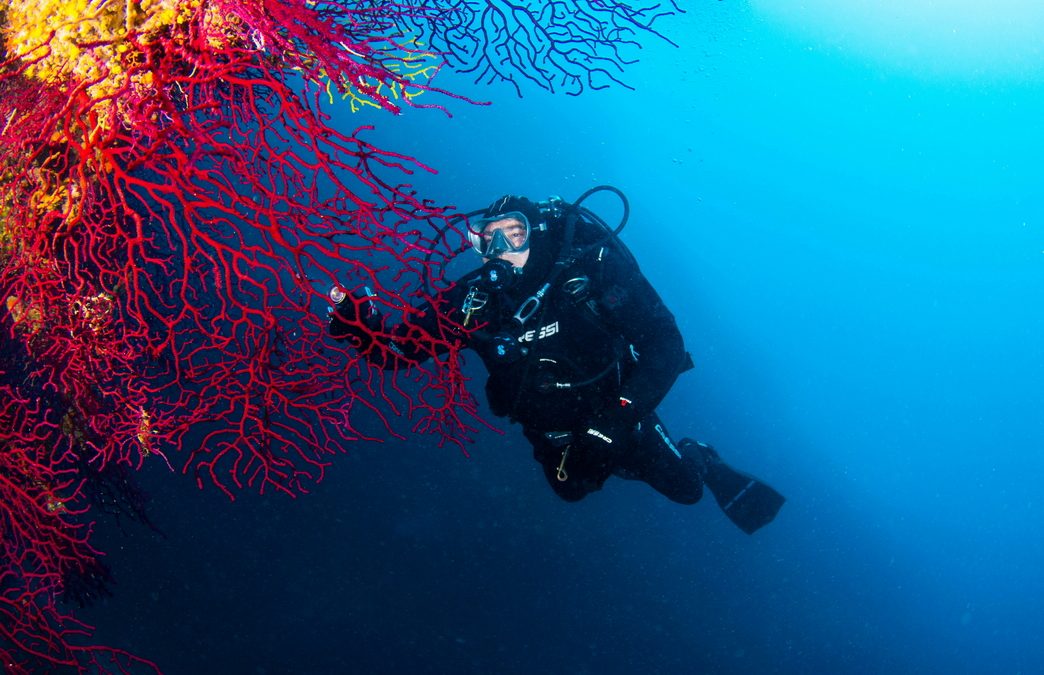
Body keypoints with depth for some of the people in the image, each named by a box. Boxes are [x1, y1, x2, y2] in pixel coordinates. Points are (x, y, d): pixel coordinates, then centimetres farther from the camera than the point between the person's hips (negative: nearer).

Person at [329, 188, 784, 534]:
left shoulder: (593, 266, -32)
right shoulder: (474, 298, -23)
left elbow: (665, 344, -32)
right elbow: (397, 348, -22)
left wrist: (618, 419, -39)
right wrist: (357, 321, -43)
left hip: (612, 411, -3)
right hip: (549, 428, 3)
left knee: (682, 486, 9)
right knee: (574, 488, 27)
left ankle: (701, 462, 45)